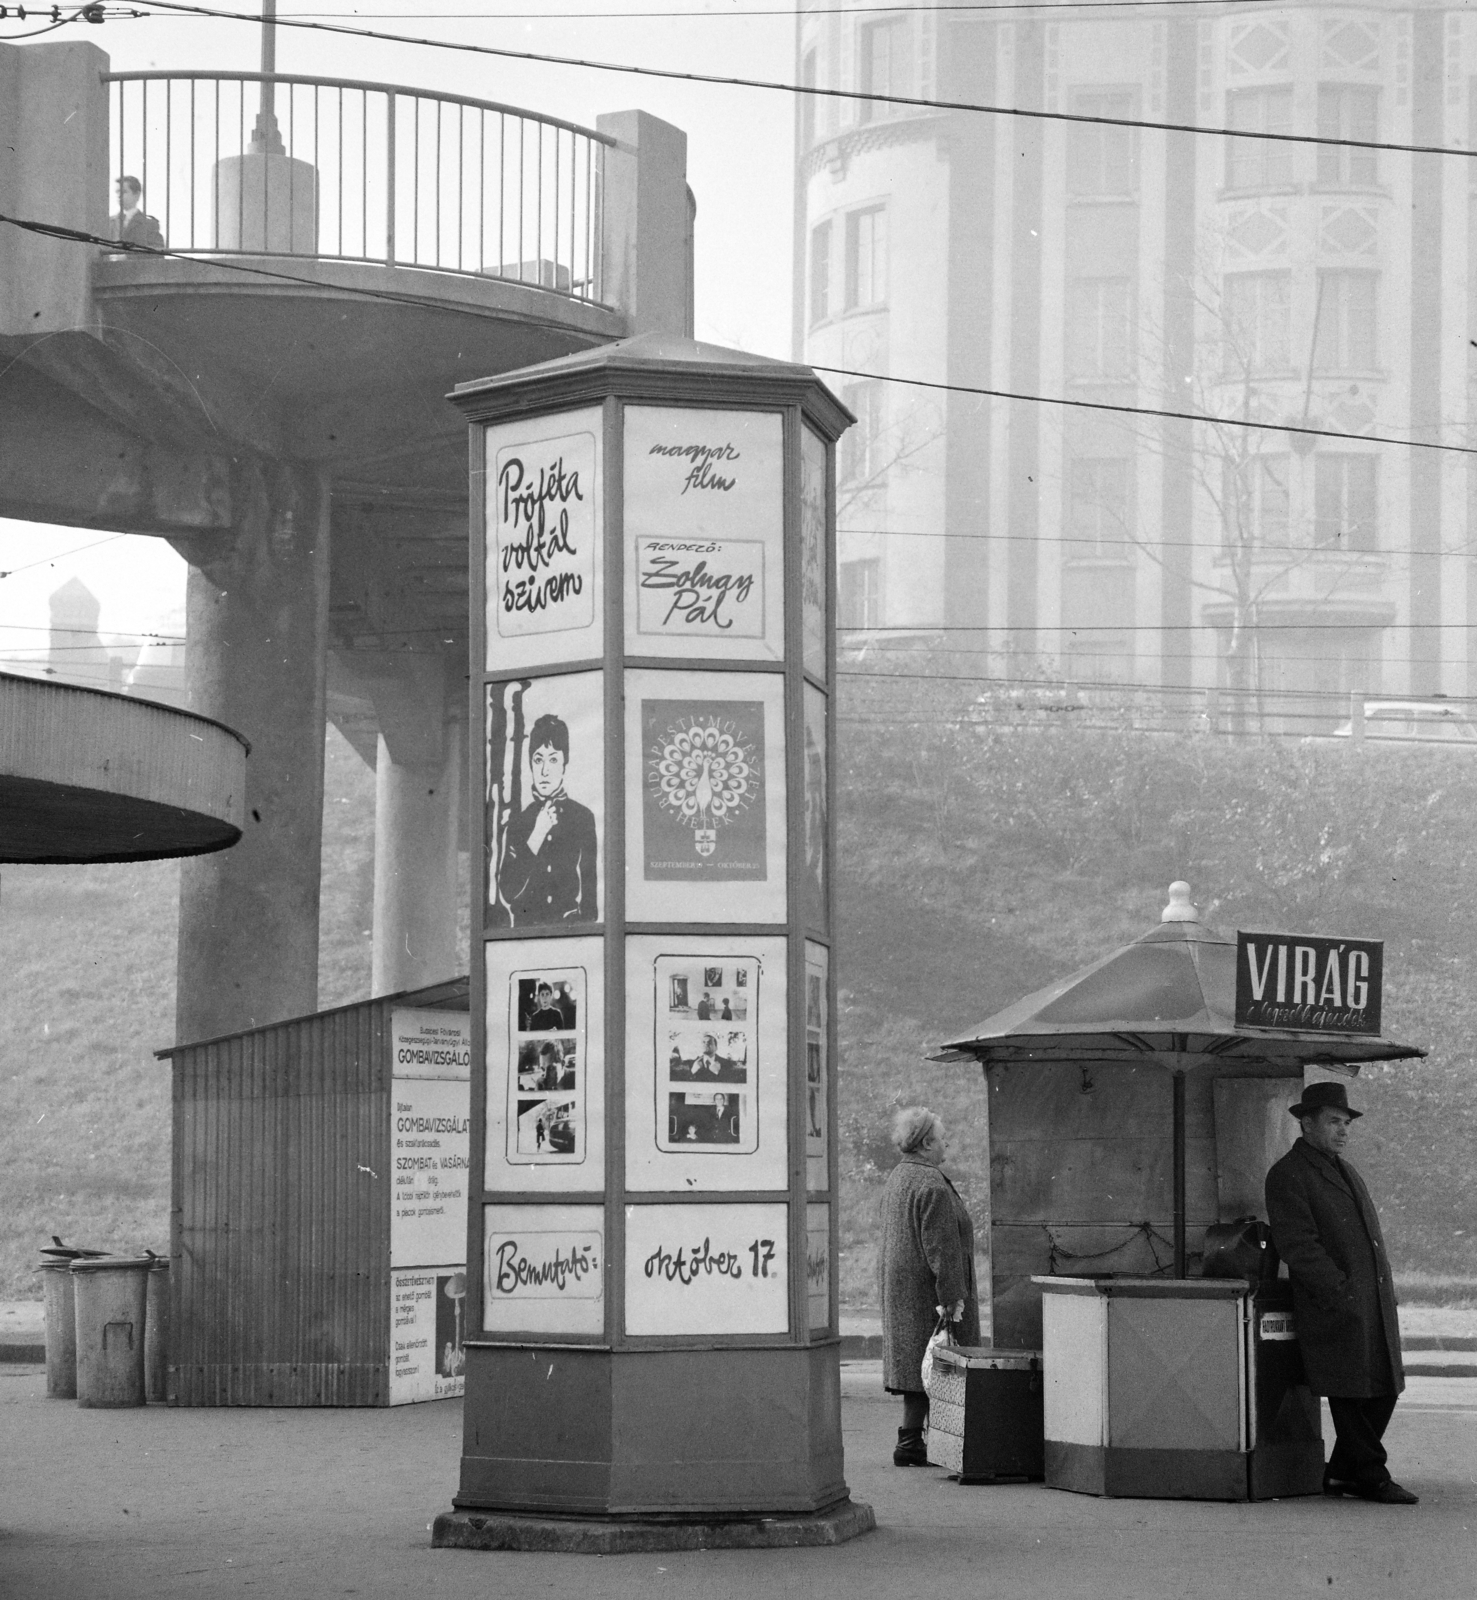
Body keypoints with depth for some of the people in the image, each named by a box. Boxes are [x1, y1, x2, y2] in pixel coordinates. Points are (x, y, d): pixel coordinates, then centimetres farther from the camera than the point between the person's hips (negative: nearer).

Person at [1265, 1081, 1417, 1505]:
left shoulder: (1346, 1172, 22)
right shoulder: (1287, 1175, -5)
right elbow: (1298, 1245, -14)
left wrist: (1386, 1292, 14)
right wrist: (1342, 1291, -18)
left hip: (1376, 1302, 8)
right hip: (1335, 1306, -8)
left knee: (1384, 1390, 7)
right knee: (1350, 1393, -6)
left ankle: (1342, 1473, 17)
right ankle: (1371, 1476, 2)